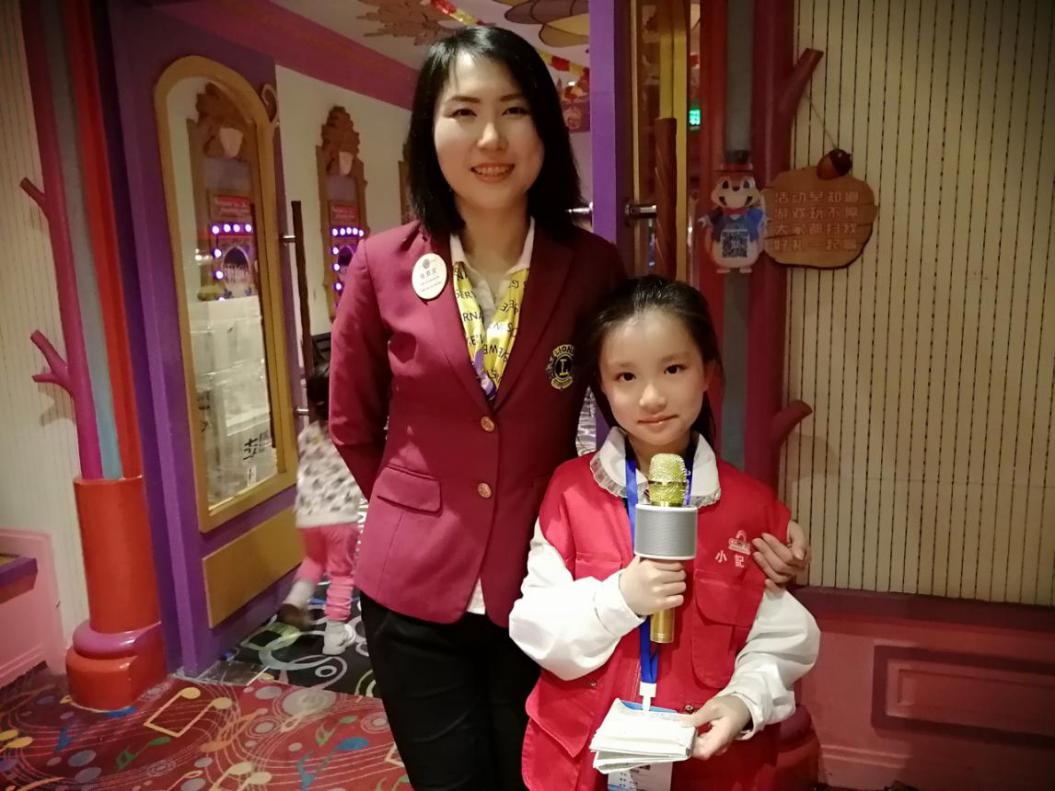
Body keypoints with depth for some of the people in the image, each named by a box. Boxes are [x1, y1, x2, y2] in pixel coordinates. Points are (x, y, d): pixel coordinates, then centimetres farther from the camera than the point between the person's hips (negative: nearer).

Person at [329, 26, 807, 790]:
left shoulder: (593, 266, -9)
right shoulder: (382, 267, -9)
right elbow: (354, 426, 4)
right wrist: (426, 511, 9)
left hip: (542, 586, 0)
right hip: (413, 586, 1)